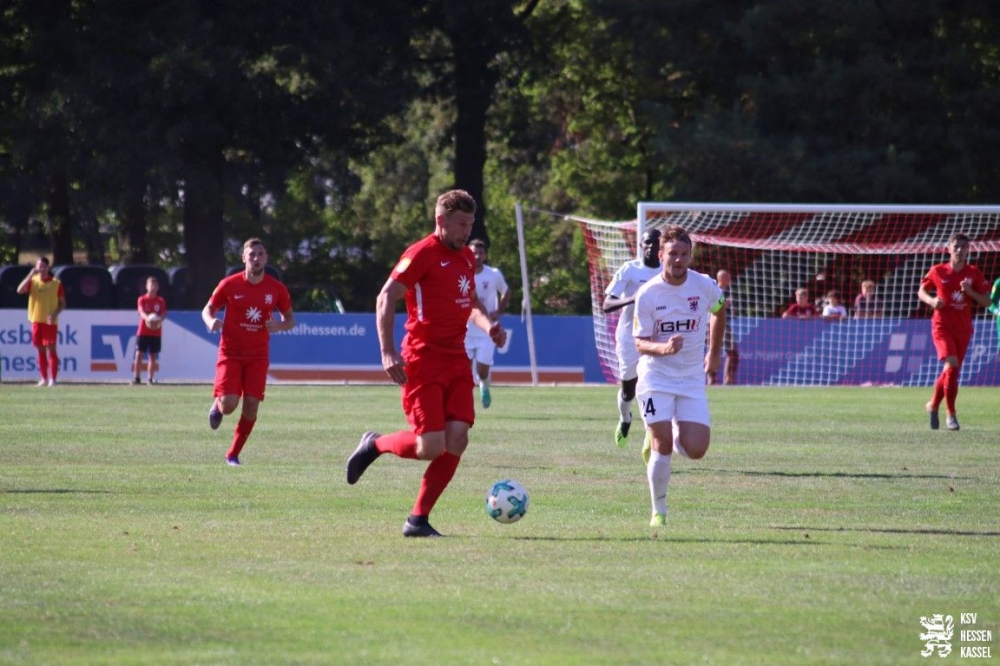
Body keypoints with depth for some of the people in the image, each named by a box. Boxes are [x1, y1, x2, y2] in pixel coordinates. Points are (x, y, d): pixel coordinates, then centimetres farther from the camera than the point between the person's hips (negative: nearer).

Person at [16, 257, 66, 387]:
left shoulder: (56, 283, -1)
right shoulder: (33, 281, 5)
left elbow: (62, 303, 2)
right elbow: (20, 290, -12)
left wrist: (55, 313, -16)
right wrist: (31, 275, -16)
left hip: (50, 321, -3)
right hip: (36, 320, 3)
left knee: (51, 349, -6)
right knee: (41, 350, 6)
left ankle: (53, 379, -5)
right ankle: (44, 379, 13)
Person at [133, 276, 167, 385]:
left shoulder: (161, 301, 6)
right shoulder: (142, 299, 1)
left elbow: (164, 314, -5)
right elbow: (141, 311, -15)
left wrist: (159, 319, -30)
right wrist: (147, 318, -37)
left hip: (156, 332, 1)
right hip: (143, 331, -1)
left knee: (152, 356, 1)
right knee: (139, 354, -5)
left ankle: (150, 379, 6)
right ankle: (136, 378, 0)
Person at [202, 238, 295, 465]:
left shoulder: (277, 289, 0)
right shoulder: (230, 284, -5)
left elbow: (290, 319, 11)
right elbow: (208, 310, 5)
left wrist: (279, 325, -13)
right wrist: (211, 321, -20)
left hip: (258, 356, 2)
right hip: (231, 353, -2)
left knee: (251, 405, -6)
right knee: (229, 404, -15)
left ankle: (233, 455, 12)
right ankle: (217, 405, 25)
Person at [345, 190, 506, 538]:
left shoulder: (466, 257, 15)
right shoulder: (422, 254, -9)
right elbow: (385, 299, -14)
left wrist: (488, 325, 10)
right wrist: (388, 352, -23)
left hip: (456, 360, 7)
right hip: (423, 361, -7)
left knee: (456, 441, -6)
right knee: (431, 446, -14)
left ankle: (418, 520, 2)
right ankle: (375, 444, 16)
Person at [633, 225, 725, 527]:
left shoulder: (705, 286, -5)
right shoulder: (647, 294, -11)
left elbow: (719, 311, 18)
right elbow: (640, 343, -10)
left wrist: (713, 353, 23)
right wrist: (663, 348, -32)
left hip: (692, 379, 2)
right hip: (656, 378, -2)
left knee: (695, 450, -8)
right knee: (662, 445, -13)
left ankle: (666, 437, 28)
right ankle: (659, 511, 6)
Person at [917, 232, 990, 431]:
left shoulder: (974, 273, 2)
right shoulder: (938, 271, -1)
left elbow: (986, 301, 3)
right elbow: (921, 291, 11)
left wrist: (970, 291, -15)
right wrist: (931, 300, -10)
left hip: (963, 329, 3)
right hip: (942, 325, -3)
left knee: (952, 370, 9)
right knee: (951, 364, -22)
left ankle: (933, 405, 34)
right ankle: (951, 413, -13)